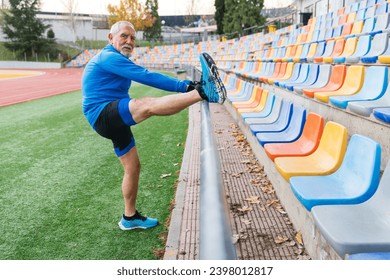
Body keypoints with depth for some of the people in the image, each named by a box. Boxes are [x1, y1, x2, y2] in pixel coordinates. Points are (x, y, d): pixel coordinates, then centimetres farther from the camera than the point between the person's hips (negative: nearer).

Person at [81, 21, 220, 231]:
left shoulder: (115, 60, 24)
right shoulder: (109, 57, -10)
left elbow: (144, 77, 19)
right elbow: (146, 77, -20)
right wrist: (183, 86, -22)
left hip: (113, 121, 11)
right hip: (103, 114, -11)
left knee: (133, 166, 14)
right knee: (148, 105, -35)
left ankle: (130, 217, 26)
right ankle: (202, 93, -49)